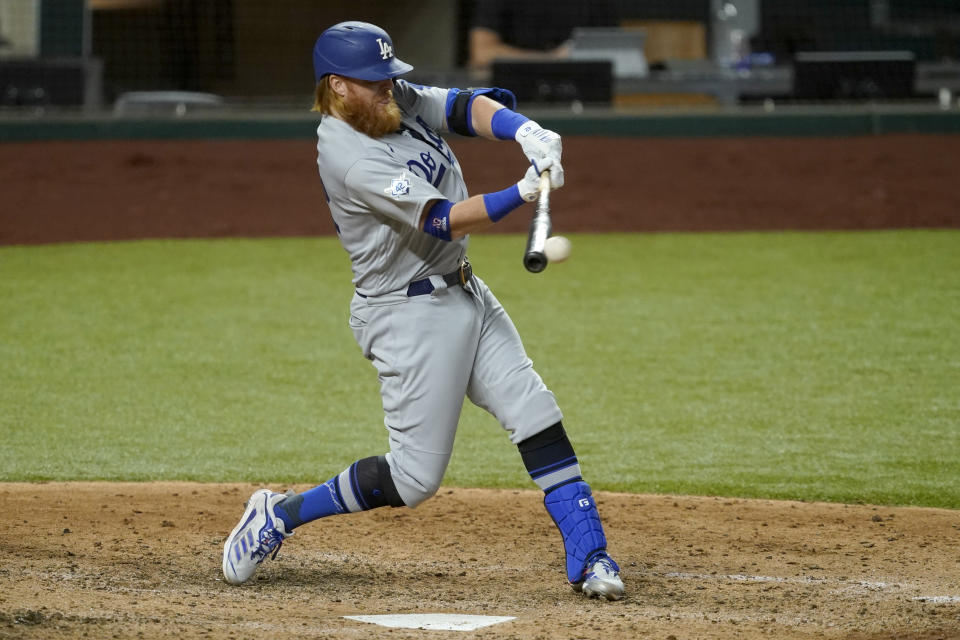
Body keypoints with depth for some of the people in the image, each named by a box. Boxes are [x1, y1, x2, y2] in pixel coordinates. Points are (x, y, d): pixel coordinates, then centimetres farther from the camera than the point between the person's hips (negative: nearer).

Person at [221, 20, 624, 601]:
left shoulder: (399, 100, 4)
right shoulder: (347, 156, -22)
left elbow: (467, 107, -8)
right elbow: (443, 221, -28)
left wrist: (526, 131, -29)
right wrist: (523, 193, -38)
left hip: (464, 292, 9)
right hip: (408, 313, -9)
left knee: (536, 416, -1)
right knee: (417, 476, -5)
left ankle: (589, 557, 0)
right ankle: (281, 515, 11)